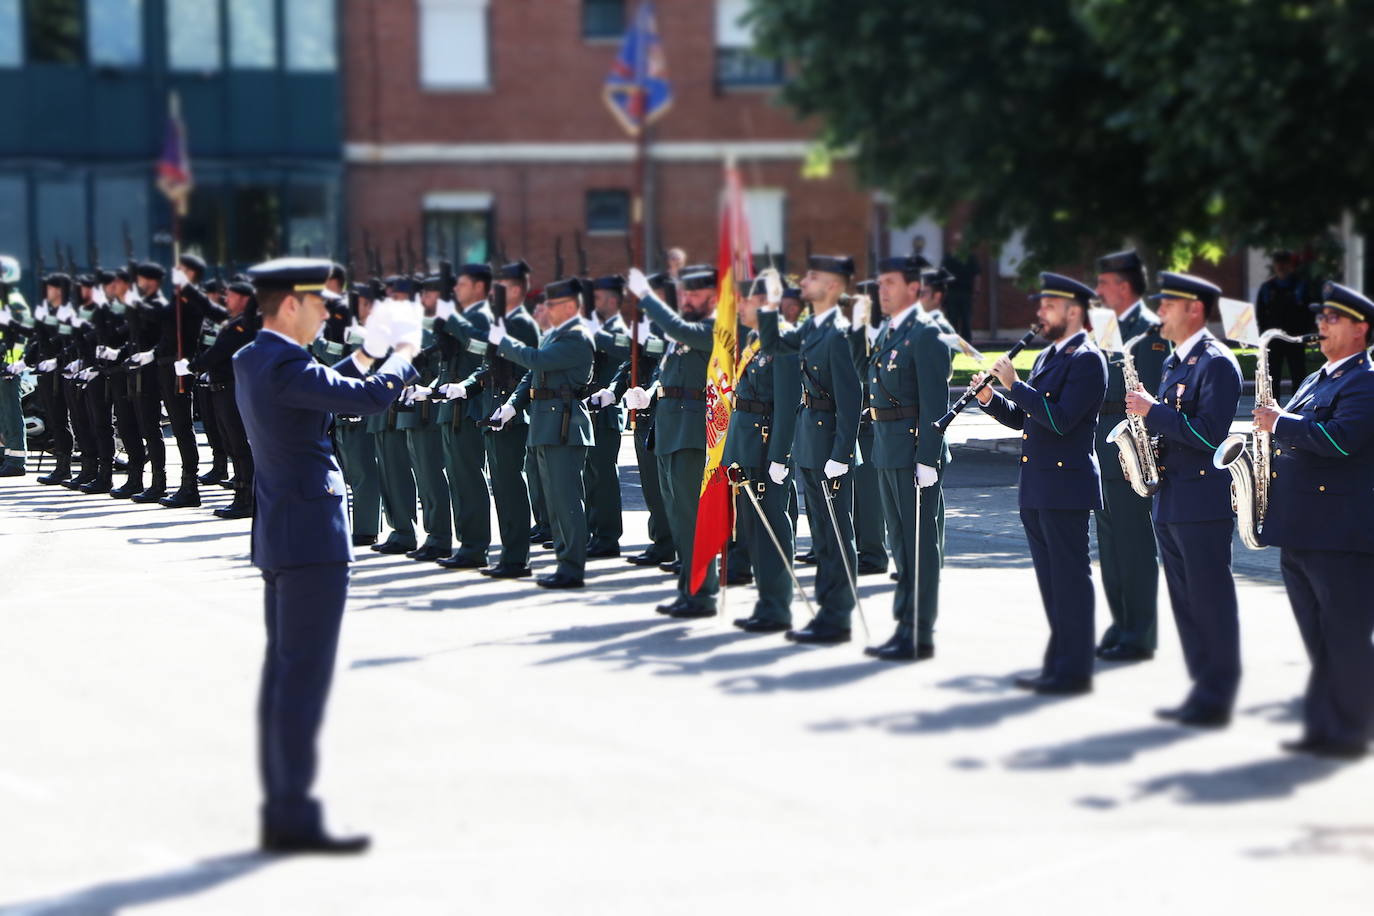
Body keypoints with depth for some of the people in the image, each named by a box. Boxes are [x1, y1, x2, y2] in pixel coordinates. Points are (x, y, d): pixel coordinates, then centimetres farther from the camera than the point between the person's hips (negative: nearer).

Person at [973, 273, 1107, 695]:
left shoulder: (1087, 359, -12)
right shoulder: (1047, 357, 18)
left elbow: (1060, 419, -22)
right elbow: (1023, 418, 20)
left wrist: (1014, 385, -19)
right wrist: (990, 397, 3)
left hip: (1066, 486, -10)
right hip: (1038, 488, 10)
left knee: (1071, 578, -5)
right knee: (1052, 579, 13)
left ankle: (1074, 670, -1)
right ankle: (1059, 664, 19)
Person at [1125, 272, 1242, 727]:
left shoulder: (1216, 363, -13)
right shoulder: (1174, 362, 17)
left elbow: (1210, 434, -22)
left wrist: (1153, 411, -18)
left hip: (1203, 502, -9)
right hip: (1169, 502, 9)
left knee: (1211, 603, -4)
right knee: (1185, 604, 12)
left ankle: (1216, 701, 1)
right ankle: (1203, 688, 18)